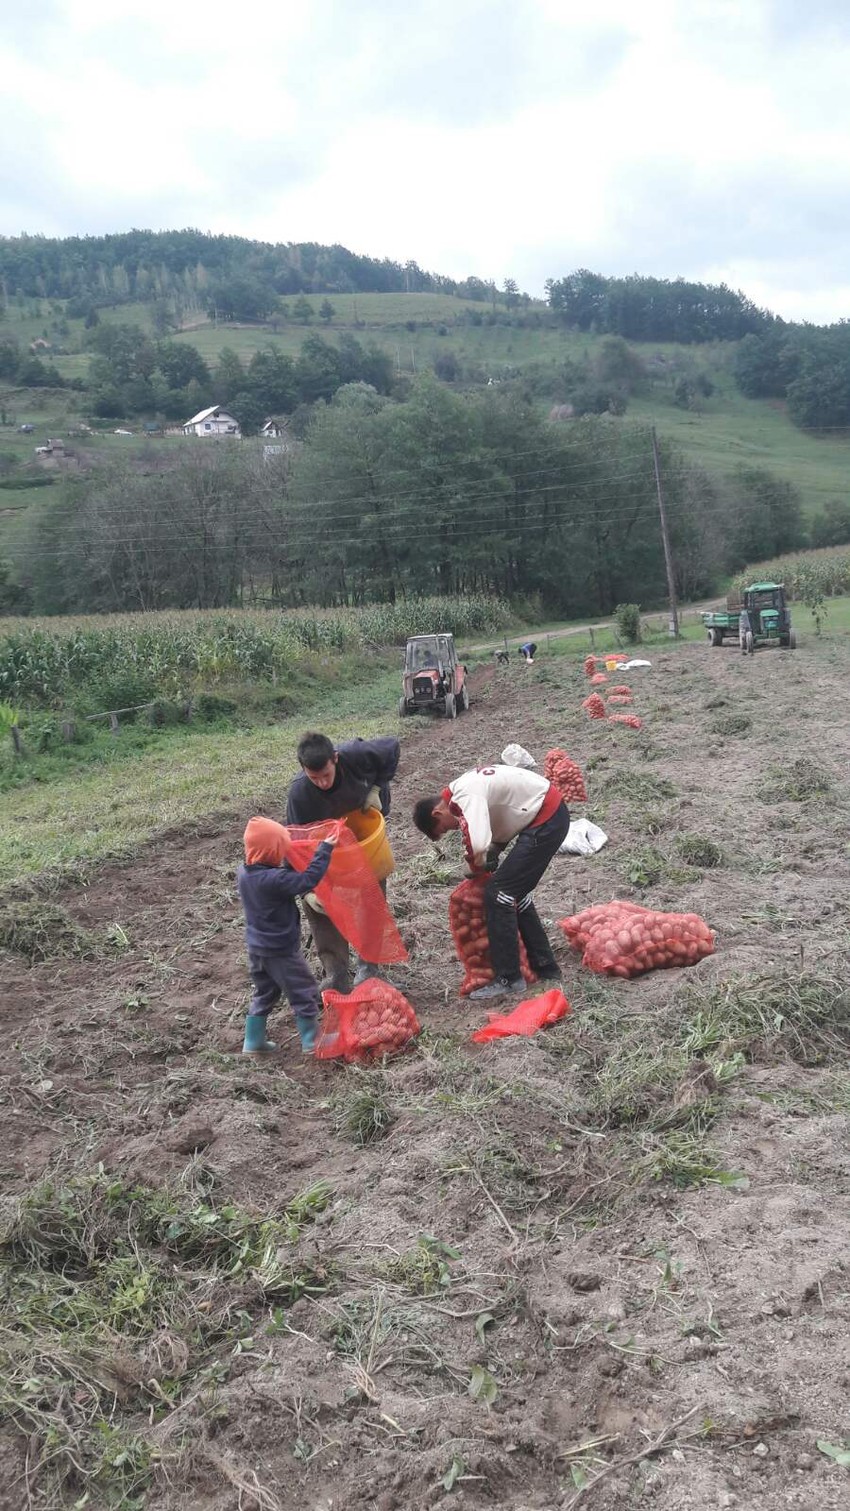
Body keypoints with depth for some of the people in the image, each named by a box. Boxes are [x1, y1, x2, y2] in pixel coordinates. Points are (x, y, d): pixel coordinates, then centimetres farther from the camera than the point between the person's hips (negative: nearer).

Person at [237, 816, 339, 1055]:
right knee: (305, 993, 9)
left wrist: (286, 865, 5)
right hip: (281, 951, -8)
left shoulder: (243, 873, -3)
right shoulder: (274, 880, -29)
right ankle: (312, 1041, 17)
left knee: (264, 994, 24)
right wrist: (324, 849, -25)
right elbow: (308, 880, -31)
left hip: (256, 947, 8)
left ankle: (253, 1041, 29)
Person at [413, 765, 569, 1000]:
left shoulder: (464, 797, -21)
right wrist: (492, 857, 6)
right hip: (551, 815, 10)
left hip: (546, 821, -10)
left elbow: (477, 845, -34)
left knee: (497, 893, -8)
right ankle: (545, 968, 24)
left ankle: (508, 980, -3)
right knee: (515, 892, 16)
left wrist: (479, 869, -11)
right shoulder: (464, 788, 10)